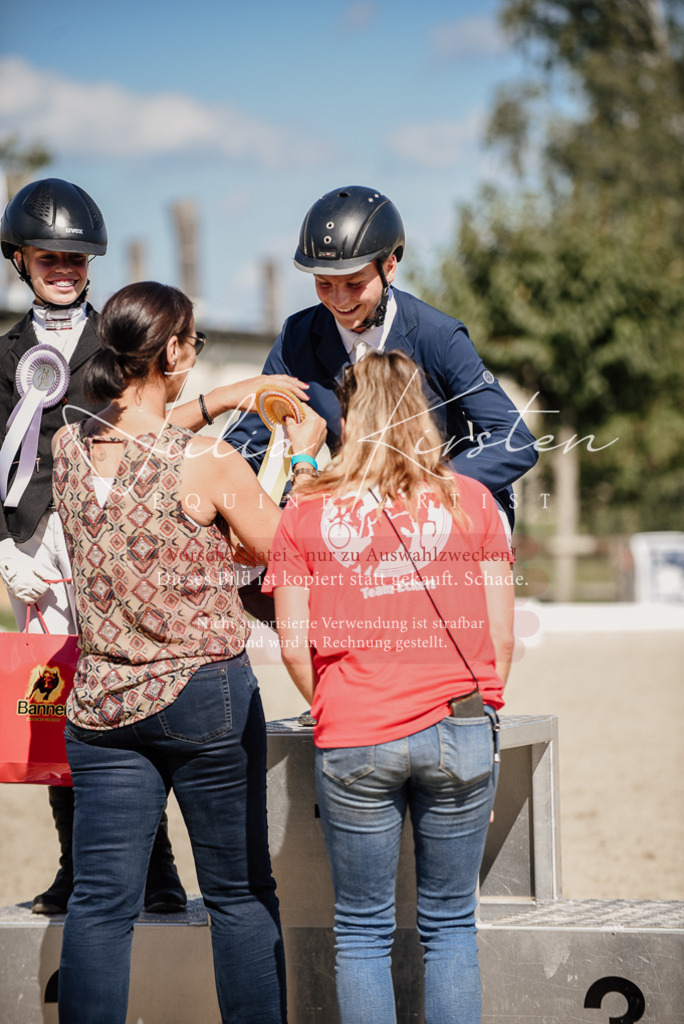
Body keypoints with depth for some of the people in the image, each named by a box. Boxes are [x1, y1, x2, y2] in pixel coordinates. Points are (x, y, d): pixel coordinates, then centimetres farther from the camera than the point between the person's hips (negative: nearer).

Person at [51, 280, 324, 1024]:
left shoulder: (68, 447, -1)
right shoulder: (208, 462, -16)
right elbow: (279, 550, -1)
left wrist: (223, 401, 24)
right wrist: (299, 456, 12)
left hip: (101, 704, 4)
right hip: (206, 695, -4)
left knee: (100, 900, 5)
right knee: (240, 893, 9)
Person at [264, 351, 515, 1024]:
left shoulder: (306, 510, 3)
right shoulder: (472, 500, 4)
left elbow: (294, 646, 1)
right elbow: (501, 636, 4)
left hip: (354, 741, -1)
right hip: (460, 734, 1)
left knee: (362, 930, 8)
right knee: (449, 924, 9)